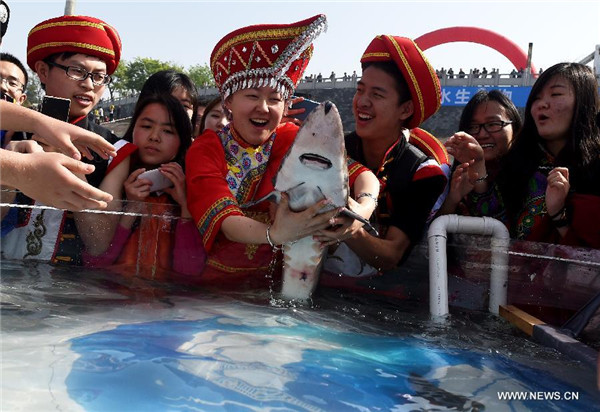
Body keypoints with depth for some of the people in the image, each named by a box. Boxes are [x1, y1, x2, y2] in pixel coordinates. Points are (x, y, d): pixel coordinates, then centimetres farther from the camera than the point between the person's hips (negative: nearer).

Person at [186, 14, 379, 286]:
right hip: (208, 284, 1)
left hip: (271, 284, 0)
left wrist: (363, 207, -35)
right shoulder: (205, 151, -8)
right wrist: (273, 234, -44)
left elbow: (360, 173, -12)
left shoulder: (291, 139, -4)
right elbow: (221, 218, -23)